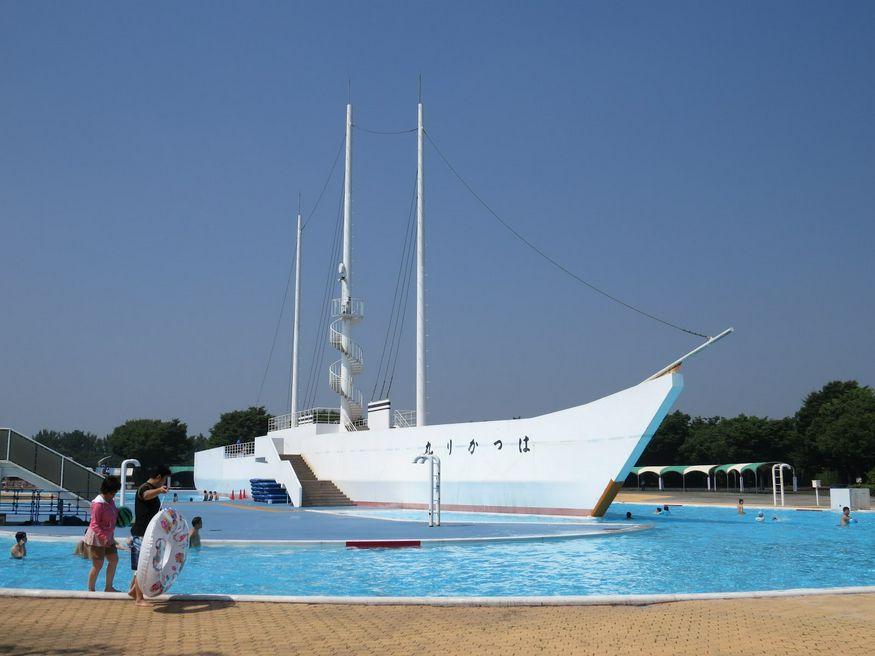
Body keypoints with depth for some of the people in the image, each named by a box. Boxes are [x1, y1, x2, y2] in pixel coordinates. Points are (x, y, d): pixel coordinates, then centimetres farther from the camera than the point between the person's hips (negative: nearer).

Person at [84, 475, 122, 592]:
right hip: (97, 538, -9)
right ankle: (90, 590, 12)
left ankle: (108, 587, 23)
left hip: (108, 537, 9)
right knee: (98, 565, -2)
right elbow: (94, 524, -24)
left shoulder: (111, 500, 4)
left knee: (114, 560, 12)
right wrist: (103, 538, -32)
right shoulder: (98, 503, -23)